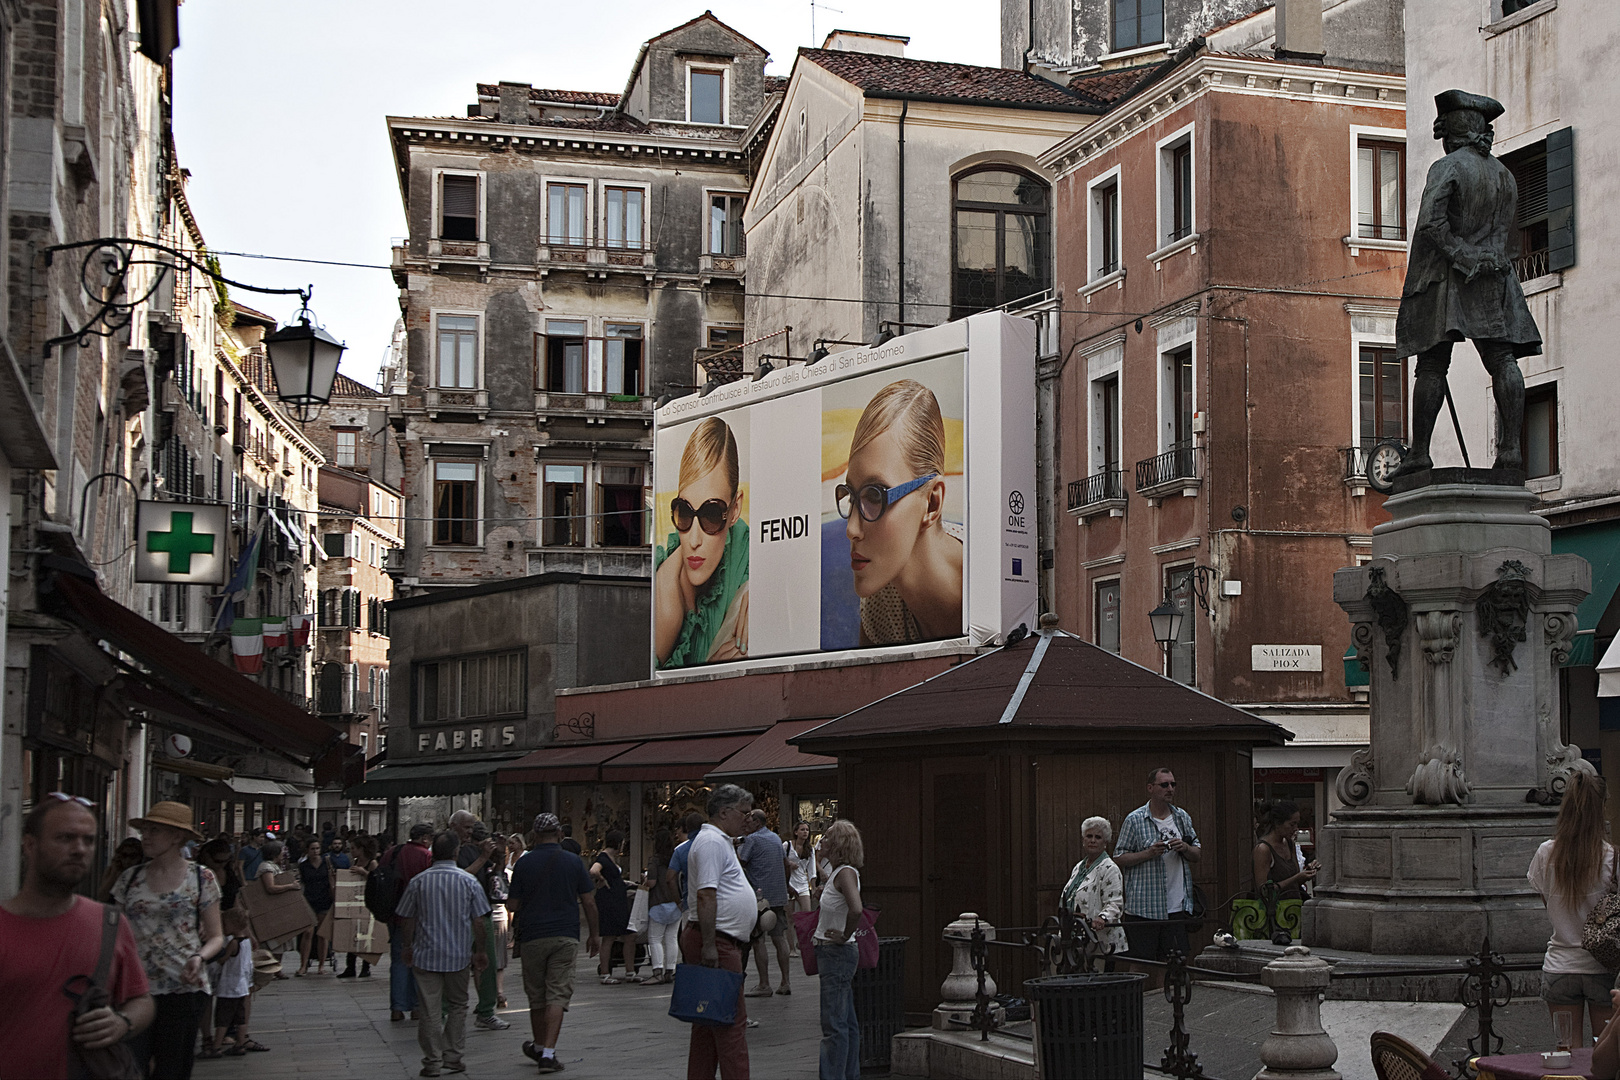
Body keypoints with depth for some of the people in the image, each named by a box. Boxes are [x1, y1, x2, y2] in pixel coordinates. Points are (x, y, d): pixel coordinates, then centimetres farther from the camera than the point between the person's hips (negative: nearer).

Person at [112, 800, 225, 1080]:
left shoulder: (201, 878, 1)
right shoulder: (131, 878, 9)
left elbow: (216, 937, 4)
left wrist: (199, 957, -17)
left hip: (185, 987, -2)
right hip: (137, 988, 2)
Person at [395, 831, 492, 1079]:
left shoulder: (418, 881, -3)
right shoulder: (469, 881, -5)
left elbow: (406, 920, 3)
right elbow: (479, 922, -4)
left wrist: (409, 947, 18)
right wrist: (480, 950, 8)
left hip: (425, 955, 0)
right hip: (458, 956, 0)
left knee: (431, 1011, 4)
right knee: (458, 1006, 16)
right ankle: (452, 1056, 15)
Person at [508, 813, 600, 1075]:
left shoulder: (524, 863, -1)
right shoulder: (573, 861, 0)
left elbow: (513, 905, 1)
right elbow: (588, 902, 1)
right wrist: (594, 934, 12)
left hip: (532, 937, 1)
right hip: (566, 936, -1)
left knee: (536, 996, 14)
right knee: (558, 995, -3)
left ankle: (539, 1046, 29)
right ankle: (548, 1053, -13)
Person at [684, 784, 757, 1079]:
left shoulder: (721, 841, 21)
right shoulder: (711, 841, -13)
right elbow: (705, 896, -21)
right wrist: (709, 945, -25)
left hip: (721, 944, 11)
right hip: (717, 943, -11)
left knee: (708, 1023, 12)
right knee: (732, 1021, -10)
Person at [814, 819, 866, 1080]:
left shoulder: (846, 873, -17)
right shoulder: (836, 872, 11)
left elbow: (856, 909, -33)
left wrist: (845, 936, -20)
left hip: (838, 953, -10)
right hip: (830, 952, 10)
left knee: (833, 1024, -8)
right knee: (847, 1022, 14)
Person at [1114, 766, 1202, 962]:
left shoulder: (1183, 817, 12)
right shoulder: (1134, 820, -2)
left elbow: (1198, 855, 16)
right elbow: (1119, 859, -3)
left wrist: (1185, 848, -6)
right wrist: (1149, 853, -16)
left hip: (1177, 907, 4)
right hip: (1143, 908, -4)